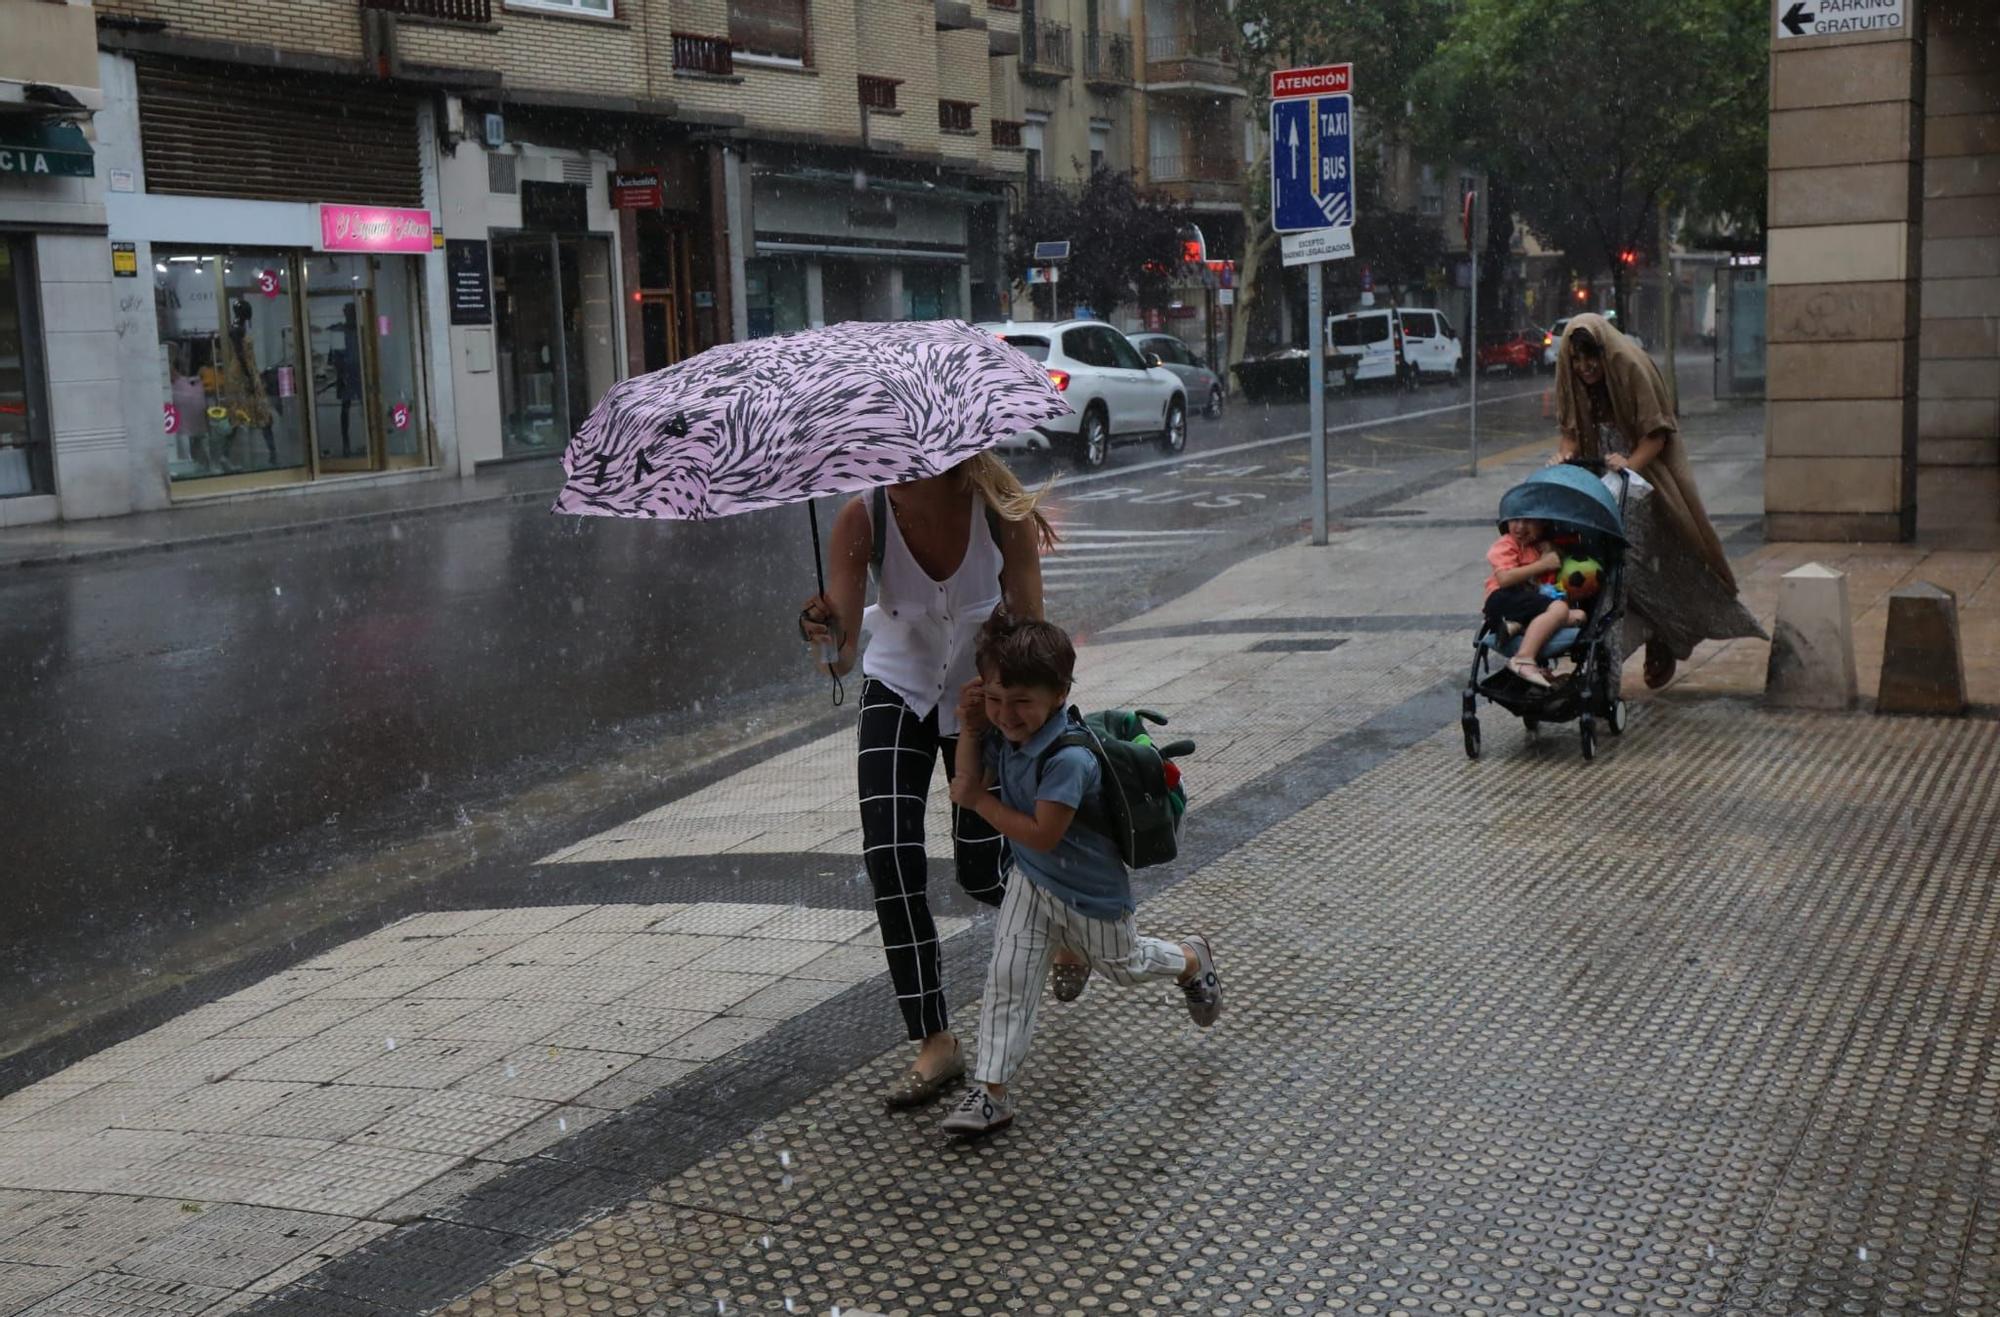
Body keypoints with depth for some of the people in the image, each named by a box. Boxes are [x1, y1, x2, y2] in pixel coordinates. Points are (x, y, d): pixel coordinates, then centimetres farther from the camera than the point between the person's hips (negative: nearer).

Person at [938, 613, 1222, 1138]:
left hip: (1090, 889, -6)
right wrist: (969, 727, -16)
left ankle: (1194, 961, 54)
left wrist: (979, 801, -28)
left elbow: (1042, 835, -36)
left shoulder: (1068, 759, -38)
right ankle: (990, 1091, 0)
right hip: (1032, 880, 6)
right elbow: (968, 785, -2)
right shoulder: (1003, 735, -13)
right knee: (1008, 977, -4)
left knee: (1122, 964, 22)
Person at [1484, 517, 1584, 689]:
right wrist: (1543, 565, -11)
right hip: (1502, 602, -7)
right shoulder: (1506, 544, 3)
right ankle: (1524, 660, -44)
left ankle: (1517, 626, -26)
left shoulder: (1548, 547, 22)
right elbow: (1504, 579, -15)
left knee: (1578, 616, -15)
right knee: (1559, 608, -30)